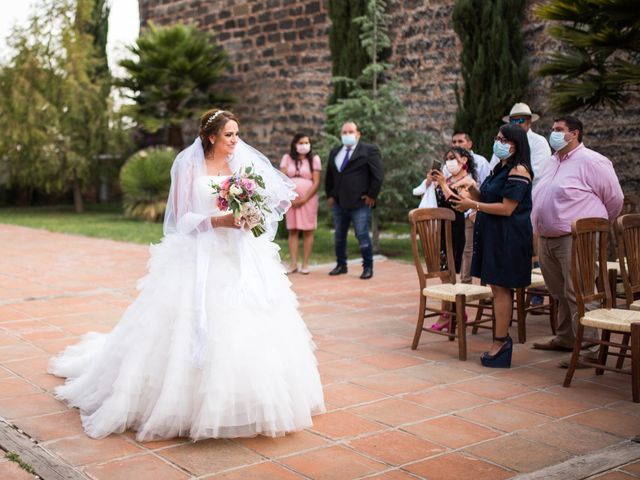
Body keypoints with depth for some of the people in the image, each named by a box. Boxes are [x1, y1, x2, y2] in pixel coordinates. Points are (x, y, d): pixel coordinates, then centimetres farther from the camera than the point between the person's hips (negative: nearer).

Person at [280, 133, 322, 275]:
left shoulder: (314, 159, 3)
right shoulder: (287, 158, 8)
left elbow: (316, 182, -3)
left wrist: (304, 199, -11)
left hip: (308, 199, -2)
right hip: (290, 199, 2)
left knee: (307, 231, -1)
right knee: (292, 231, 1)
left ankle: (305, 264, 2)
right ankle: (293, 264, 2)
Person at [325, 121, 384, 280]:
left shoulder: (369, 150, -3)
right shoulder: (335, 152, 15)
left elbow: (378, 174, -8)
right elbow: (329, 176, 22)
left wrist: (372, 195, -10)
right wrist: (330, 195, 13)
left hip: (360, 203, -6)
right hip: (339, 202, 6)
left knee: (362, 236, -5)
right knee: (339, 236, 12)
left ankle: (368, 267, 7)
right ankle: (341, 265, 25)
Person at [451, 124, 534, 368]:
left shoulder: (518, 171, -14)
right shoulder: (501, 169, 17)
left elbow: (506, 208, -20)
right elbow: (488, 200, 23)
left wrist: (473, 205, -16)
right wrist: (472, 188, 5)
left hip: (508, 237, -10)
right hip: (493, 235, 10)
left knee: (501, 288, -6)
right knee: (497, 287, 11)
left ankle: (500, 341, 0)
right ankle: (502, 339, 18)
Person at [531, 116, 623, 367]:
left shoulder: (590, 161, -8)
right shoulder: (554, 161, 18)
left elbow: (614, 197, -5)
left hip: (575, 238, -8)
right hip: (546, 239, 8)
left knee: (577, 294, -10)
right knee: (560, 293, 17)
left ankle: (587, 347, -6)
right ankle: (564, 338, 29)